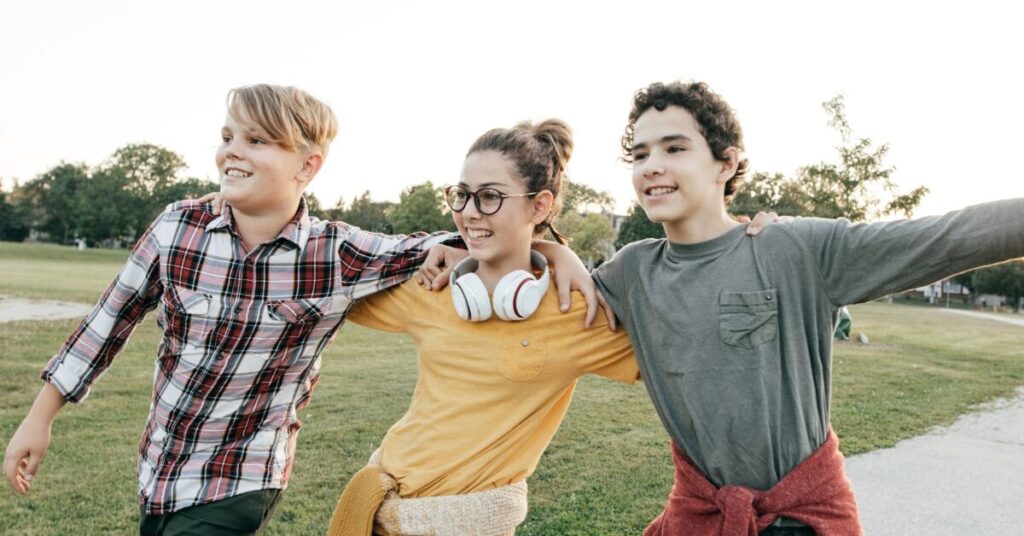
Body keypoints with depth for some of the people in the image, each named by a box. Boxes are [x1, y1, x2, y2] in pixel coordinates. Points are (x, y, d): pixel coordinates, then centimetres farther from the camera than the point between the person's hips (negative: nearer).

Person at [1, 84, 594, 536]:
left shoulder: (341, 256, -18)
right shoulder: (179, 227, -11)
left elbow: (471, 238, -13)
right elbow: (109, 322, 0)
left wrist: (558, 249, -27)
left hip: (237, 487, -3)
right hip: (158, 472, 4)